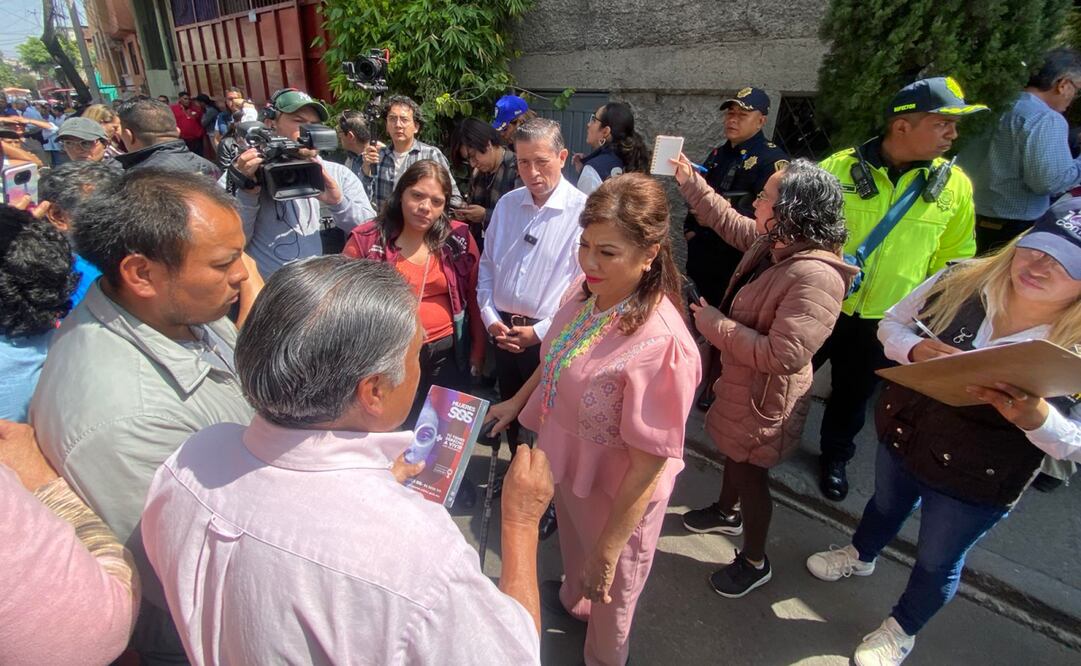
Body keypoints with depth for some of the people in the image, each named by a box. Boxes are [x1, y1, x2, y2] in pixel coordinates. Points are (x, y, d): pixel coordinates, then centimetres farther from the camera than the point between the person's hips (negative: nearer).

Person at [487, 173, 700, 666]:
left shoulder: (659, 344, -37)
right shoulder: (587, 293, -15)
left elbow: (650, 464, -28)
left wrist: (609, 548, -19)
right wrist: (518, 400, 14)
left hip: (616, 493, -6)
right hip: (565, 463, 7)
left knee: (609, 590, 25)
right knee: (572, 546, 36)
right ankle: (571, 600, 71)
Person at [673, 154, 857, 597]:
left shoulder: (816, 277, -35)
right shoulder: (774, 243, -7)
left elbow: (782, 356, -37)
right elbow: (729, 223, 13)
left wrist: (715, 325, -28)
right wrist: (689, 181, 10)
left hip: (766, 397, -9)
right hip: (740, 381, 9)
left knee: (751, 474, 12)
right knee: (733, 452, 30)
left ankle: (754, 563, 39)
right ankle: (726, 512, 60)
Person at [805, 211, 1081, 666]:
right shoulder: (963, 281, -17)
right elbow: (892, 323, -4)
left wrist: (1036, 417, -37)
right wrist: (915, 349, -26)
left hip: (975, 484, -3)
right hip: (901, 434, 3)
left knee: (936, 563, 21)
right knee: (886, 504, 32)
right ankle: (861, 555, 66)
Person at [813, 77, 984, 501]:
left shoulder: (955, 185, -4)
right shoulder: (840, 168, -12)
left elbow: (956, 257, 5)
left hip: (886, 322, 2)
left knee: (854, 393, 19)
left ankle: (836, 456, 43)